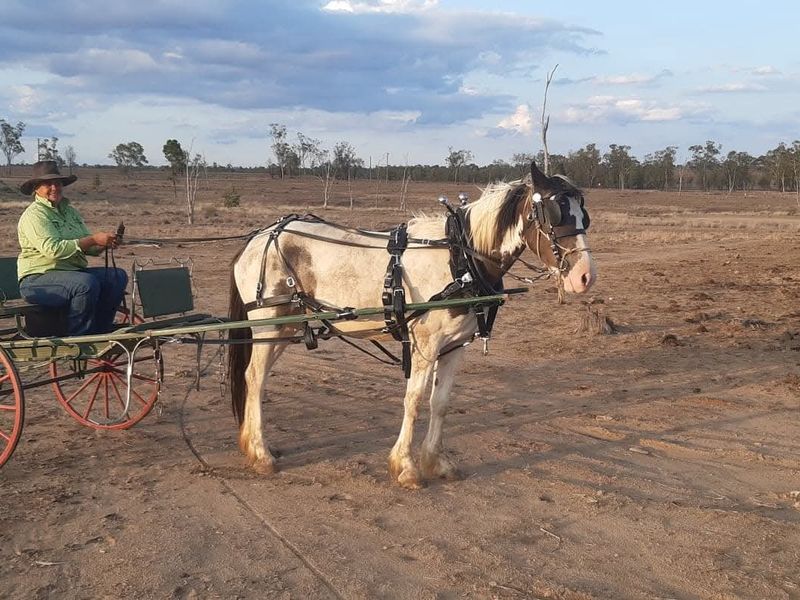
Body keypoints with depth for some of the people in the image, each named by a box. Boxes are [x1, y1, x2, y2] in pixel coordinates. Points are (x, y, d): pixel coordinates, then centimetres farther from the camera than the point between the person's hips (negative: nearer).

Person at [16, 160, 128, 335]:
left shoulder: (70, 211, 16)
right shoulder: (34, 214, -9)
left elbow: (89, 248, 12)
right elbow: (53, 249, -23)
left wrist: (105, 244, -12)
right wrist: (94, 239, -25)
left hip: (73, 272, 8)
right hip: (37, 278, -8)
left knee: (118, 276, -7)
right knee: (87, 283, -33)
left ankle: (99, 331, -2)